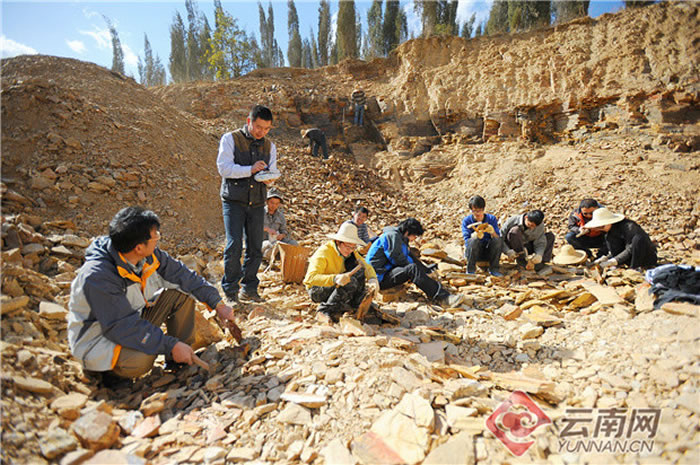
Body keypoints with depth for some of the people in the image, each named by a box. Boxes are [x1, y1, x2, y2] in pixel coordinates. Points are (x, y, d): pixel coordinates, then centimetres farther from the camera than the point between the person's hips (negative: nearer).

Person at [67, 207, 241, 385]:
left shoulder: (149, 256, -12)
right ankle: (105, 368, -1)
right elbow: (123, 327, -32)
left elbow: (182, 275, -2)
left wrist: (218, 304, -4)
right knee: (141, 360, -36)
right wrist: (171, 345, -31)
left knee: (181, 294, -6)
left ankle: (178, 363, 1)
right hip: (99, 338, -7)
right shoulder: (97, 276, -32)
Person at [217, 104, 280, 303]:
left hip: (257, 203, 4)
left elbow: (273, 171, 15)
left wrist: (268, 177, -9)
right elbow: (224, 167, -8)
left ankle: (249, 289, 17)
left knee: (255, 248, 4)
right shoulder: (230, 139, 1)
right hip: (234, 201, -4)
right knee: (234, 245, -9)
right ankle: (230, 290, 3)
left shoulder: (269, 146, 15)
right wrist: (250, 170, -19)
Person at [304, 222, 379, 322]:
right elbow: (310, 277, -34)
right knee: (350, 282, -31)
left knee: (359, 271, -13)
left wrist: (373, 279, -23)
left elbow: (367, 267, 0)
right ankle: (326, 311, -22)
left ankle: (358, 303, -17)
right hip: (317, 291, -7)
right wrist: (335, 278, -49)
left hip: (337, 286, 7)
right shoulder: (323, 253, -23)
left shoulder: (350, 252, -2)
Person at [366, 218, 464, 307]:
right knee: (412, 268, -27)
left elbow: (409, 257, 19)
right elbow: (399, 259, -18)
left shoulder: (401, 238, 18)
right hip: (380, 278, -11)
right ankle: (443, 298, -32)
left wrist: (428, 271, 11)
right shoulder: (393, 236, -13)